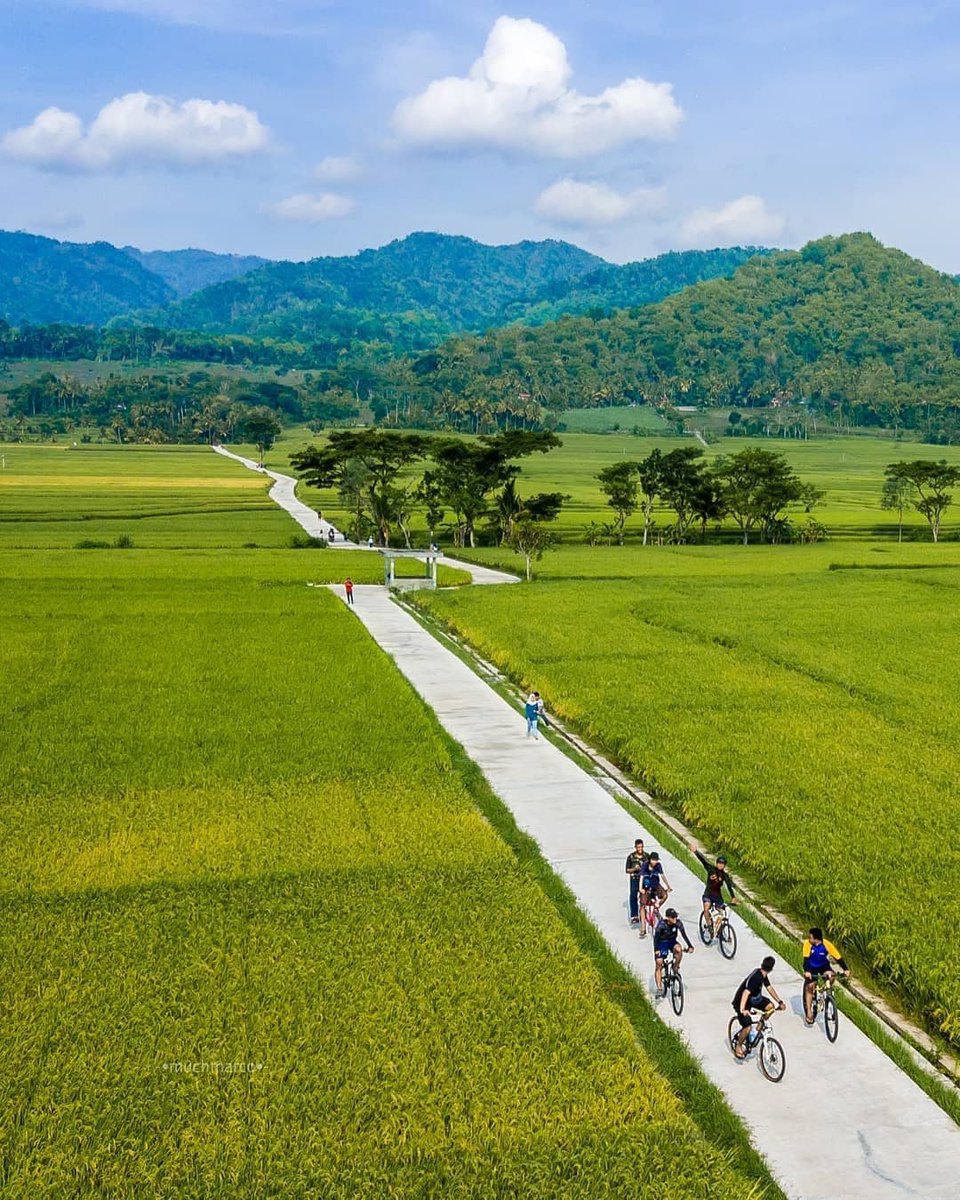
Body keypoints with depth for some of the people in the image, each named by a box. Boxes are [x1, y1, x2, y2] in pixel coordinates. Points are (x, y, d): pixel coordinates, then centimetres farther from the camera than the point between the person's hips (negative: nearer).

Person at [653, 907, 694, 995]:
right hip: (661, 943, -2)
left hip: (672, 942, 2)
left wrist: (690, 946, -29)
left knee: (678, 949, -31)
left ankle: (676, 967, -6)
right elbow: (656, 937, -28)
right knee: (658, 964, -10)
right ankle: (659, 987, -4)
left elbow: (684, 934, -18)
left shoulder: (678, 923, -19)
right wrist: (656, 950, -39)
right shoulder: (661, 924, -26)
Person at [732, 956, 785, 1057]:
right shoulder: (756, 977, -33)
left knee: (770, 1006, -12)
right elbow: (746, 993, -44)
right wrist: (742, 1010, -55)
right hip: (741, 1002, -8)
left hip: (753, 998, 8)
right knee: (747, 1028, -17)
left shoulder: (763, 975, -5)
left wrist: (779, 1002, 0)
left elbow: (769, 988, 6)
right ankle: (738, 1046, 8)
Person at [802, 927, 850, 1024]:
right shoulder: (807, 943, -26)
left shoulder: (827, 944, -26)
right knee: (809, 987, -11)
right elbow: (806, 959, -32)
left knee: (831, 976, -28)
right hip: (811, 968, 0)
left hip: (823, 966, 0)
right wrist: (806, 971, -47)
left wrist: (845, 969, -40)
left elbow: (838, 957, -27)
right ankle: (809, 1012, 0)